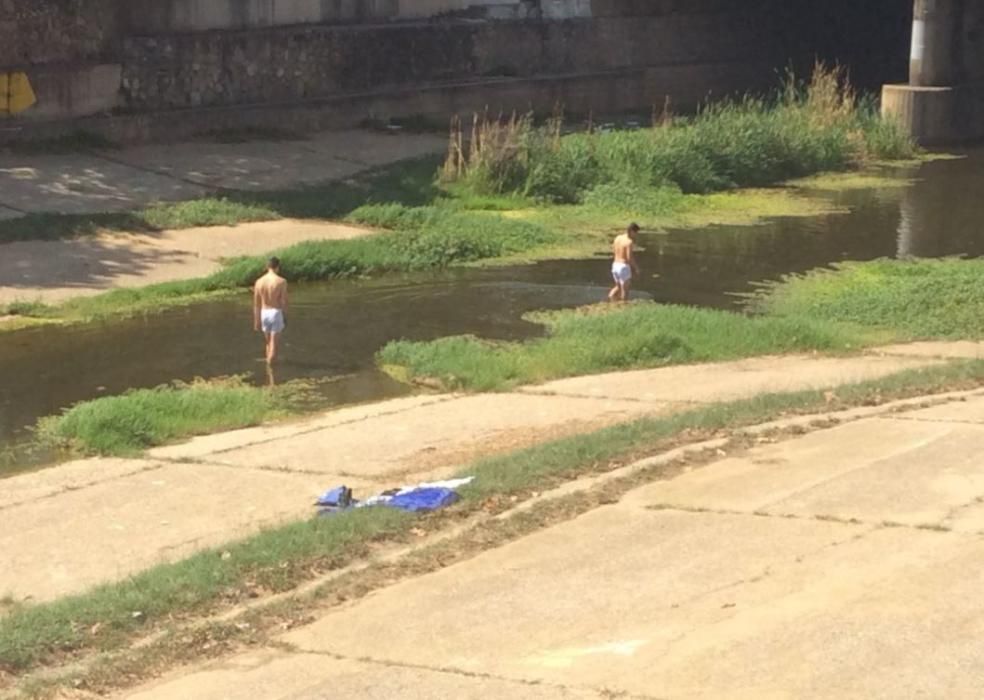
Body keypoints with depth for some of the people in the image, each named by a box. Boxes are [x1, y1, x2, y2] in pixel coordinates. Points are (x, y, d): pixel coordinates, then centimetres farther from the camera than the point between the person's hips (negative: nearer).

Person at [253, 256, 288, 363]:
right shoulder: (281, 281, -10)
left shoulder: (259, 282, 2)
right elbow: (284, 302, -10)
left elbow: (256, 304, 5)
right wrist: (285, 319, 0)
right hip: (276, 313, -4)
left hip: (264, 313, 4)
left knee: (269, 343, 19)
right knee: (274, 344, 0)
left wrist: (256, 321, 12)